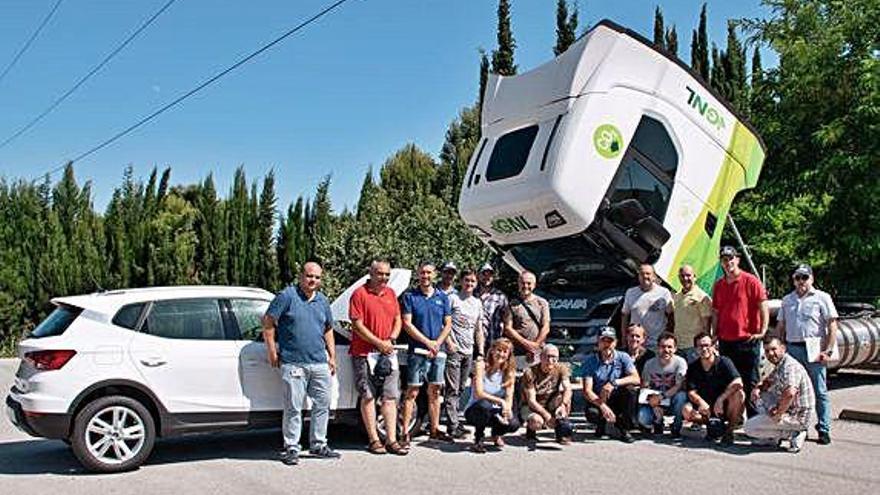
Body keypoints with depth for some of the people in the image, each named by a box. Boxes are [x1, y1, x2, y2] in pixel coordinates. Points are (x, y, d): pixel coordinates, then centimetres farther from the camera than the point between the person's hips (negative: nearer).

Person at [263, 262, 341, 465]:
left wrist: (332, 357, 18)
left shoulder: (322, 301, 15)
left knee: (322, 404, 9)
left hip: (320, 363, 6)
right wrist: (273, 352, -7)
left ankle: (318, 445, 21)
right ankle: (291, 448, 9)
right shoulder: (287, 296, -4)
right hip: (293, 363, -6)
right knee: (293, 408, -1)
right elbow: (268, 323, -5)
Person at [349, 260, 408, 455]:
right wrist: (379, 343, -13)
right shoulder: (360, 294, -6)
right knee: (368, 396, 2)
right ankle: (374, 440, 8)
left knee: (390, 397, 3)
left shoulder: (391, 293, 13)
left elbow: (398, 320, 16)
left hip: (388, 353, 6)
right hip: (365, 353, -5)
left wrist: (391, 340, -2)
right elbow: (357, 325, -11)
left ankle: (391, 440, 7)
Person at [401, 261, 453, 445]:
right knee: (412, 392, -5)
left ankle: (435, 430, 20)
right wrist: (428, 342, -12)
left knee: (435, 392, 11)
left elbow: (448, 324, 10)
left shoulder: (442, 297, 11)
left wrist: (437, 343, -6)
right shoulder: (410, 296, -1)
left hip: (438, 351, 4)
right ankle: (405, 433, -2)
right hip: (417, 351, -4)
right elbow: (407, 324, -7)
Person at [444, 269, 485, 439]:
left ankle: (454, 419, 19)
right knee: (453, 389, -7)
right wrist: (449, 342, -15)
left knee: (460, 389, 11)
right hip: (454, 350, -6)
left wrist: (481, 352, 13)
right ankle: (453, 426, -7)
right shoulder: (453, 298, -2)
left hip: (469, 351, 6)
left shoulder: (478, 303, 17)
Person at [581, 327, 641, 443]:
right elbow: (587, 391, -15)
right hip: (597, 400, 0)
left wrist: (614, 383, -33)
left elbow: (636, 379, -19)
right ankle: (601, 423, 7)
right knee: (591, 413, -32)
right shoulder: (590, 361, -7)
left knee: (626, 393, -32)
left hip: (618, 400, 0)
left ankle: (623, 430, -11)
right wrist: (603, 407, -30)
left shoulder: (623, 357, -4)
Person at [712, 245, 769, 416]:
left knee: (750, 383, 0)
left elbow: (763, 307, -6)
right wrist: (715, 334, 10)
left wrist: (762, 331, -13)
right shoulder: (718, 285, 12)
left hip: (747, 340, -5)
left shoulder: (750, 281, -3)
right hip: (725, 342, 5)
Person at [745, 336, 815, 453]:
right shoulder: (779, 365, 10)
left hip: (797, 417, -10)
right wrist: (757, 388, 1)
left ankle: (793, 433, -5)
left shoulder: (790, 366, -22)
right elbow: (768, 380, 24)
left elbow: (790, 393, -38)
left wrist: (778, 414, -24)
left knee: (749, 427, -8)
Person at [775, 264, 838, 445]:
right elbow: (780, 326, 20)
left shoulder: (822, 298, 2)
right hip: (792, 349, 5)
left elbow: (832, 326, -3)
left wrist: (827, 350, -11)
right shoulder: (787, 300, 17)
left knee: (819, 391, -1)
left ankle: (824, 430, 4)